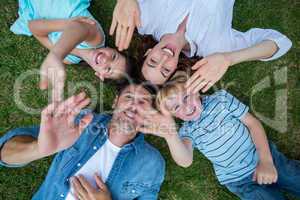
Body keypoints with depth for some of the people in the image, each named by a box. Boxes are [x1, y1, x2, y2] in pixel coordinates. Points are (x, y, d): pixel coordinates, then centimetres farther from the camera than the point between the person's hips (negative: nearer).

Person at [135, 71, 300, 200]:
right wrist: (170, 135, -50)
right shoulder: (187, 131, -12)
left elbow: (253, 123, -6)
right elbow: (186, 161, -30)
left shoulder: (221, 99, -10)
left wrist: (266, 161, -14)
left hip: (267, 157, 1)